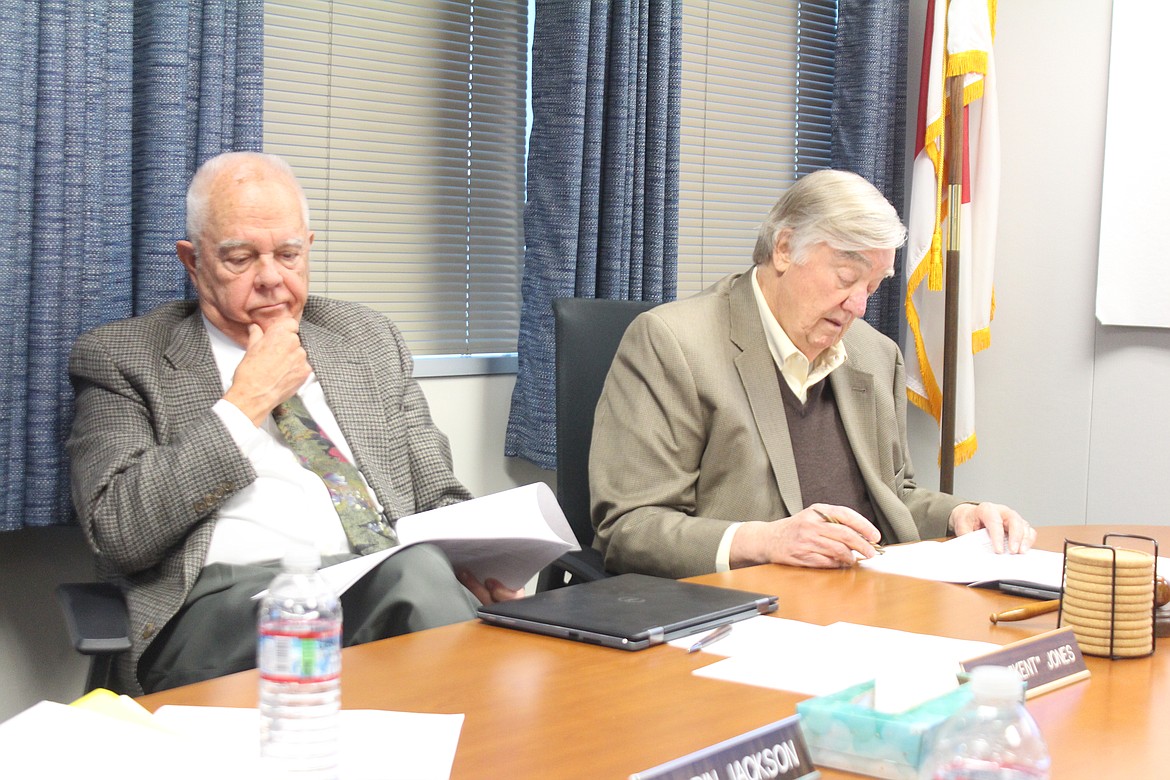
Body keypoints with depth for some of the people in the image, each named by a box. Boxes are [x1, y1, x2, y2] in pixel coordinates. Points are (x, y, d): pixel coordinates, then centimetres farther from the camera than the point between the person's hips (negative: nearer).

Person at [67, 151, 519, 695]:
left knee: (420, 567, -34)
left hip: (393, 576, 4)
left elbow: (439, 500, 22)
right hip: (222, 603, -4)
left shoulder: (369, 340, 22)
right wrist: (244, 405, -2)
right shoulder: (121, 359, 9)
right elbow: (118, 535, -4)